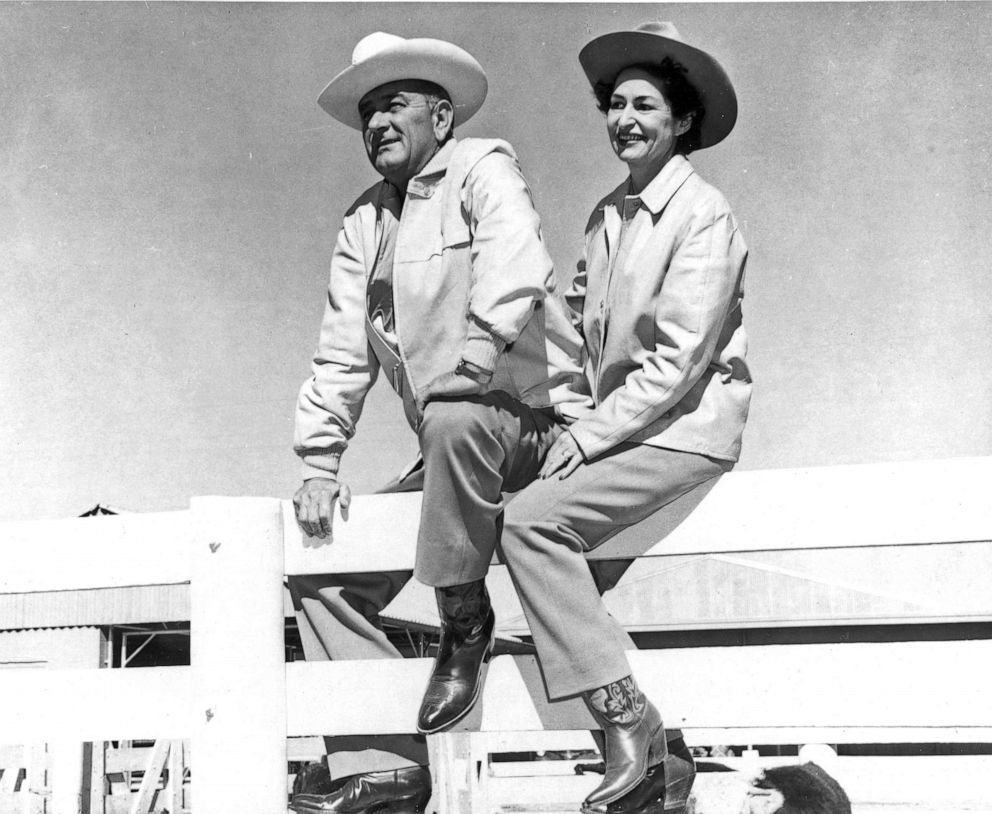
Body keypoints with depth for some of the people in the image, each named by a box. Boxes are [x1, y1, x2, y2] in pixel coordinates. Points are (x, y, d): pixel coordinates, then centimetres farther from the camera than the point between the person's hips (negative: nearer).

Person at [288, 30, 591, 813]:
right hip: (452, 449, 8)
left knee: (455, 420, -39)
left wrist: (453, 382, -28)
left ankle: (466, 623, -17)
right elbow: (341, 352, 11)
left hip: (535, 421, -7)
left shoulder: (482, 169, -5)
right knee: (323, 574, 1)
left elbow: (515, 282, -24)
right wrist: (321, 463, 2)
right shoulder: (364, 222, 15)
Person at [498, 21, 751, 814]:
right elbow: (582, 320, 15)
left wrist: (590, 435, -14)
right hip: (618, 420, 8)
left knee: (532, 518, -23)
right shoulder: (609, 213, 13)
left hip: (684, 428, -8)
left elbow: (678, 362, -15)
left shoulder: (703, 215, -10)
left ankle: (630, 729, -17)